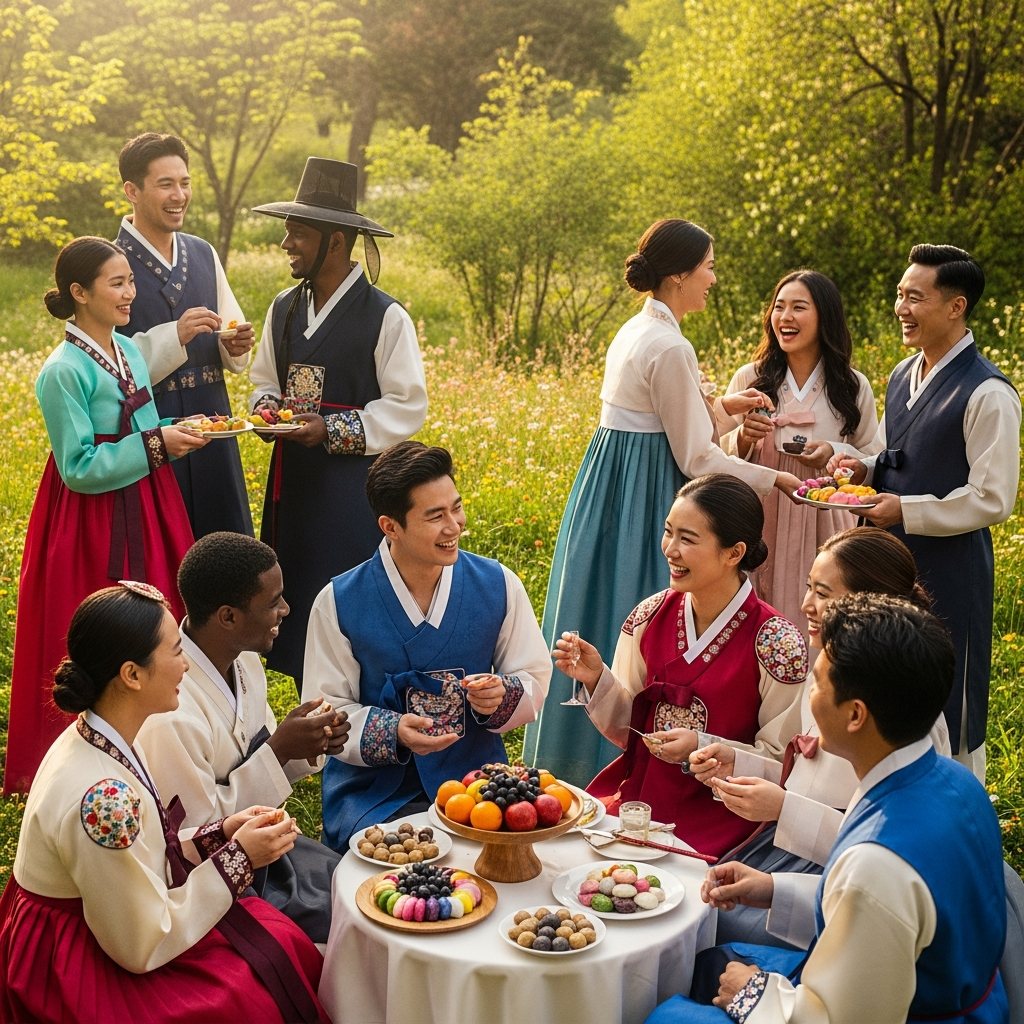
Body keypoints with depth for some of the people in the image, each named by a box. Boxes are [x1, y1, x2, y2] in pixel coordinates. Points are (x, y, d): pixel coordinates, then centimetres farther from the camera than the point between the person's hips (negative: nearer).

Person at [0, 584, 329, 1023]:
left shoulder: (95, 739, -2)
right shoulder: (101, 795, -29)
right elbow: (142, 946, -22)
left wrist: (219, 835, -4)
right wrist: (238, 857, -17)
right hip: (83, 971, -8)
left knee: (290, 945, -1)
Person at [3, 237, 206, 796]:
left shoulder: (129, 351, 6)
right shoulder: (64, 371, -16)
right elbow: (80, 469, -17)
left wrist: (174, 434, -2)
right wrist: (155, 444, -19)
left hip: (145, 512, 7)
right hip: (93, 525, -7)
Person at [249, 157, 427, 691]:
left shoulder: (385, 316, -10)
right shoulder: (284, 308, 9)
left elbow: (407, 407, -10)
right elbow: (264, 380, 20)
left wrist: (334, 431, -18)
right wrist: (267, 407, -3)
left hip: (354, 484, -6)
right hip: (293, 480, 6)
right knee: (296, 603, 10)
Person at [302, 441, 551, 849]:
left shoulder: (498, 585, 1)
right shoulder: (338, 602, -5)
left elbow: (535, 678, 9)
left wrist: (501, 697, -14)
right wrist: (393, 733, -21)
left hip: (475, 778, 2)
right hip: (375, 788, -2)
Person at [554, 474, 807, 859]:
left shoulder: (775, 643, -14)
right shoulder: (650, 617, 0)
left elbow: (780, 764, -7)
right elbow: (627, 730, 10)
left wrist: (703, 748, -19)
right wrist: (596, 680, -7)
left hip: (715, 821, -4)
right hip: (634, 799, 5)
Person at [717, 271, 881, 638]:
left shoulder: (853, 387, 3)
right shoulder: (749, 379, 4)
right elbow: (718, 456, 7)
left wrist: (835, 455, -11)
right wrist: (743, 438, -13)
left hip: (822, 528, 0)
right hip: (759, 527, 0)